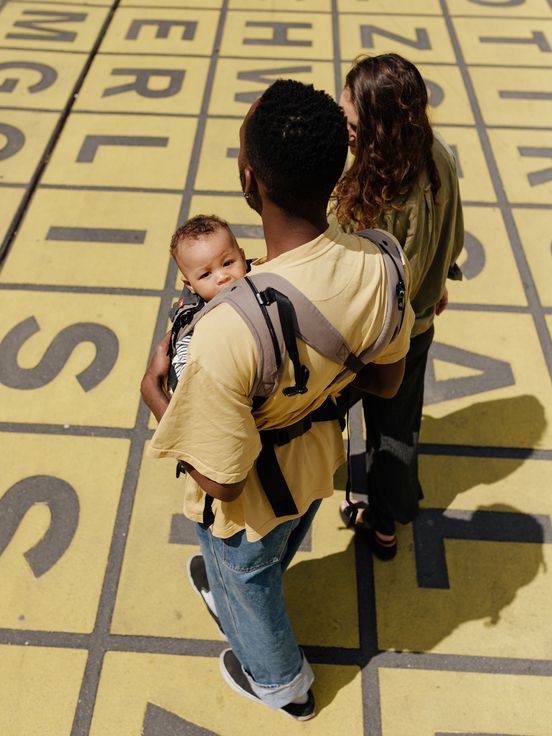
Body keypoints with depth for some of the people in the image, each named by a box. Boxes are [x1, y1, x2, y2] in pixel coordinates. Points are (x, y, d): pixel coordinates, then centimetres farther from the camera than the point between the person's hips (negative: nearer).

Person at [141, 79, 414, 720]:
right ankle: (223, 590, 72)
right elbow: (385, 382, -7)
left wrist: (154, 391, -17)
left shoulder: (226, 334, -46)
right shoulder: (373, 266, -26)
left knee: (245, 583, 30)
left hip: (250, 501, -5)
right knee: (270, 564, 37)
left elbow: (221, 479, -30)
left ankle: (281, 683, 61)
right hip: (317, 465, 5)